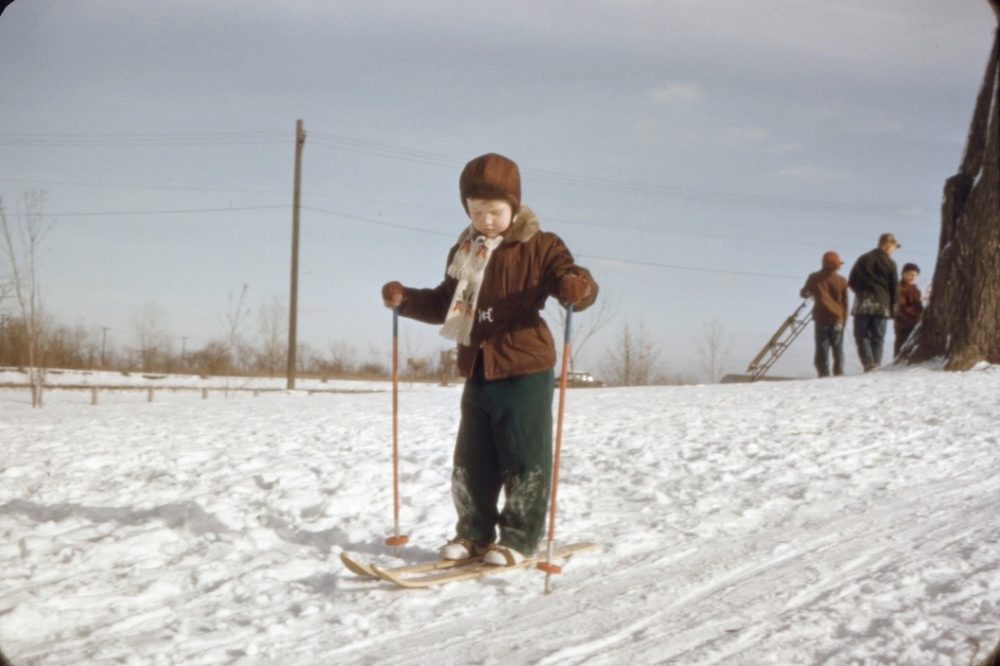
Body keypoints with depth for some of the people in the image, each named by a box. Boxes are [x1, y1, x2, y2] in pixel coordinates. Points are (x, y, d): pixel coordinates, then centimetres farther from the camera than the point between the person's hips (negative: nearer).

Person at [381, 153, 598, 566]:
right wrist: (406, 300, 7)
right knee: (471, 460, 12)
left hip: (525, 371, -6)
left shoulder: (540, 247, -5)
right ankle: (474, 533, 24)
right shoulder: (463, 252, 12)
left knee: (524, 458, 0)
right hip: (477, 372, 6)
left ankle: (519, 537, 12)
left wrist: (577, 287, -38)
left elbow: (571, 279, -15)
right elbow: (444, 304, 21)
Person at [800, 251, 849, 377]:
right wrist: (844, 319, 13)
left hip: (821, 319, 0)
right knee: (838, 350, 10)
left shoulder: (814, 278, -1)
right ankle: (839, 373, 11)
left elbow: (804, 293, 12)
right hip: (837, 319, 1)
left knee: (822, 349, 1)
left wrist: (811, 294, 34)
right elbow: (845, 302, 3)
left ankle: (823, 373, -6)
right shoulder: (842, 281, -1)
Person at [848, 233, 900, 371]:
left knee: (862, 335, 2)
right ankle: (876, 364, 1)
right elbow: (895, 287, 2)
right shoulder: (889, 263, 0)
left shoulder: (863, 259, 7)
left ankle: (868, 363, -16)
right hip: (881, 305, -1)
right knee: (878, 338, 7)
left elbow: (851, 282, 9)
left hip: (862, 304, 1)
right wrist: (892, 305, 11)